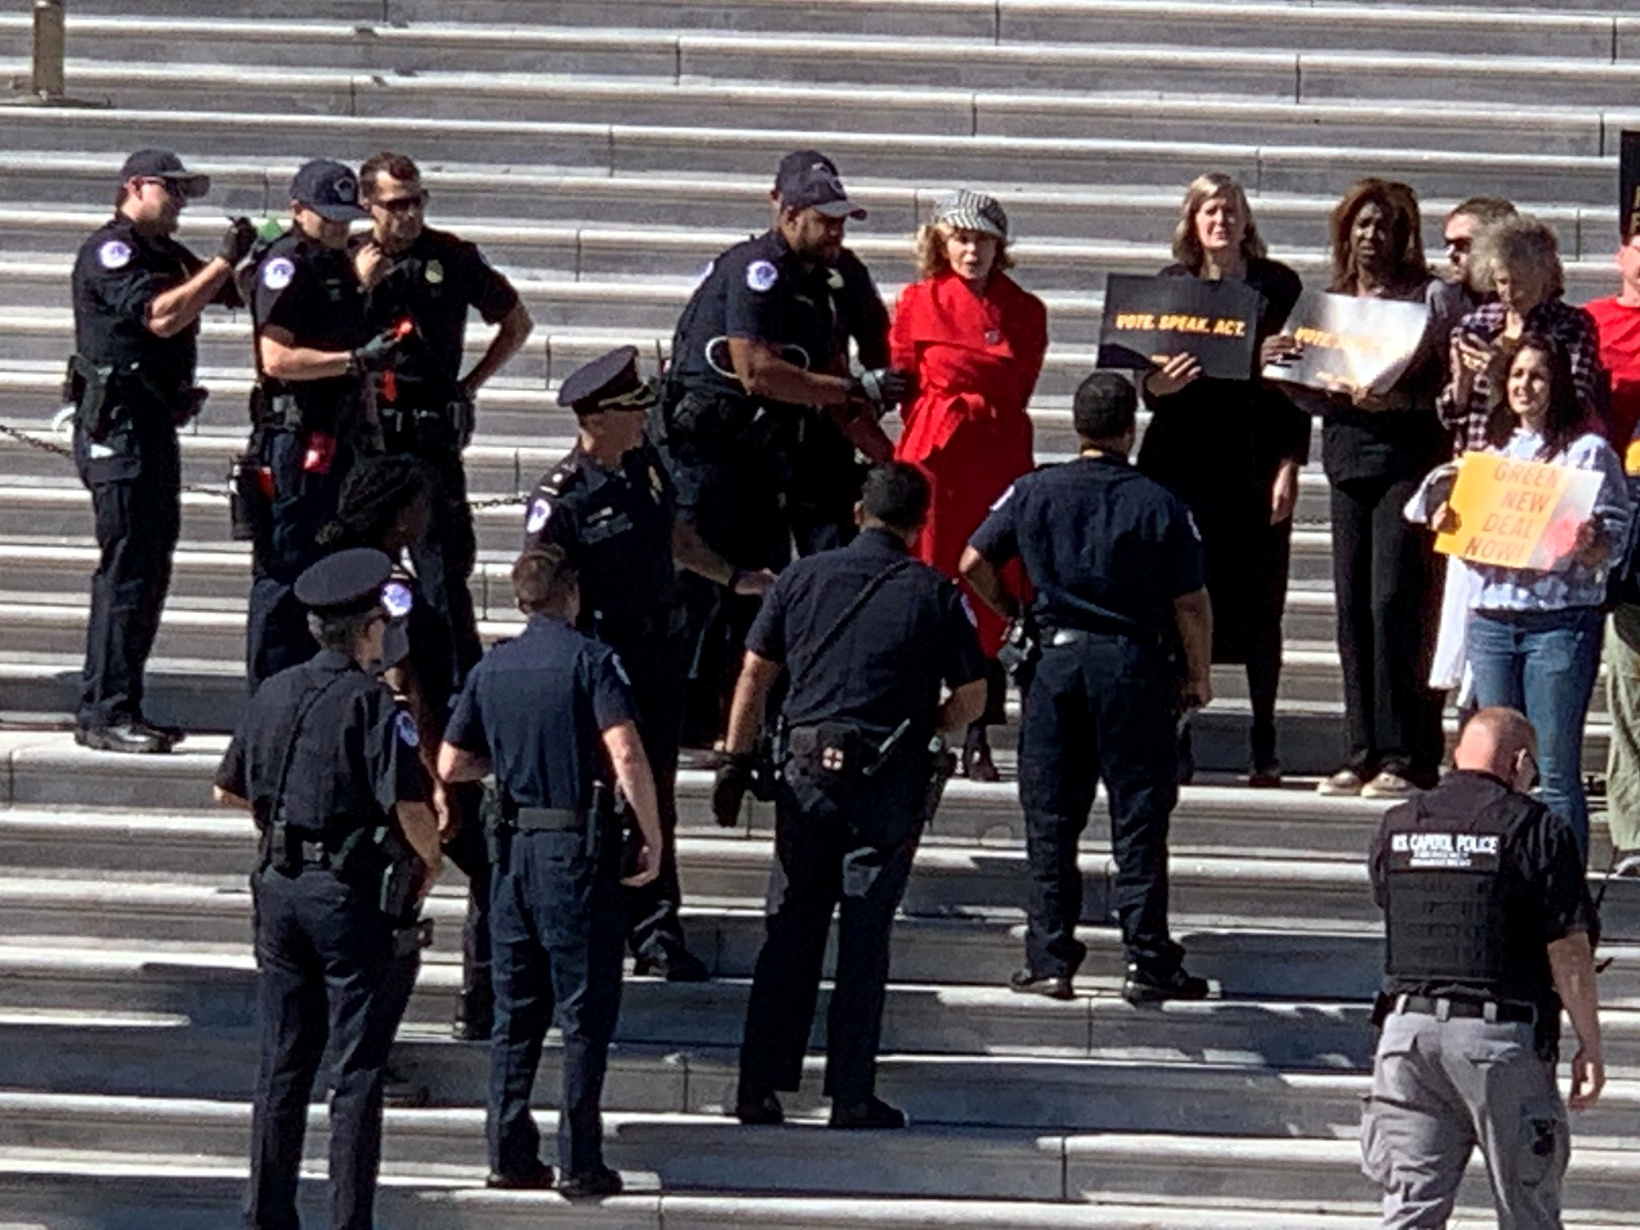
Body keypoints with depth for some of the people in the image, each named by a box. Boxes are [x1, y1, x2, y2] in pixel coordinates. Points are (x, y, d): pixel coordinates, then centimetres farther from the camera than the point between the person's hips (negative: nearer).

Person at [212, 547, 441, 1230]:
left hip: (280, 888, 6)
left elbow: (228, 790, 18)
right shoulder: (372, 704, -13)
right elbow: (410, 804, -20)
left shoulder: (273, 695, 7)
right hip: (354, 898, -6)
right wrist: (430, 860, -1)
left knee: (283, 1065, 13)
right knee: (357, 1071, -1)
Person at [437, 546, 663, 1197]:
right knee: (585, 1012, 0)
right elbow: (626, 756, -20)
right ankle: (579, 1163, -1)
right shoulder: (591, 660, -9)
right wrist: (653, 838, -12)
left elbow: (451, 765, 12)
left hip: (516, 846, 5)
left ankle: (510, 1154, 11)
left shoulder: (491, 668, 8)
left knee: (516, 1010, 12)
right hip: (579, 847, -5)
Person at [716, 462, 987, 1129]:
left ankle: (759, 1087, 6)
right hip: (889, 777, -2)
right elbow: (972, 698, 3)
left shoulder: (801, 578, 6)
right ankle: (851, 1095, 2)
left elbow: (753, 677, 6)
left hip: (806, 771, 2)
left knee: (789, 934, 8)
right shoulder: (933, 593, 1)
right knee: (865, 937, 2)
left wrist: (736, 762, 12)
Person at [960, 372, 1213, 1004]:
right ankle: (1147, 962, 2)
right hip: (1135, 665, -2)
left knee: (1050, 822, 8)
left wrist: (1013, 614, 19)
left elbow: (975, 563, 3)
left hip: (1057, 661, 2)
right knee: (1138, 822, 3)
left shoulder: (1034, 491, 0)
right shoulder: (1158, 504, -6)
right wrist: (1198, 674, 7)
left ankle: (1049, 961, 6)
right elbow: (1191, 601, -6)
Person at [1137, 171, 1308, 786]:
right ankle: (1176, 743, 4)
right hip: (1183, 458, 1)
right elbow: (1148, 377, 8)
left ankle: (1265, 747, 7)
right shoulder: (1172, 284, 8)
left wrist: (1289, 466, -4)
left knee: (1259, 604, 0)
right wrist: (1156, 384, -16)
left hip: (1255, 462, -1)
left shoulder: (1277, 285, 4)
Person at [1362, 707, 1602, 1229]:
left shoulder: (1396, 828, 8)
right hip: (1501, 1035, -4)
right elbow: (1569, 951, -8)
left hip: (1409, 1024, 4)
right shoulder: (1537, 830, -7)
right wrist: (1590, 1046, -3)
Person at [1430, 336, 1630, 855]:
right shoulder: (1493, 447, 16)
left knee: (1556, 768, -5)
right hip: (1489, 615, 5)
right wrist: (1447, 525, 1)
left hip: (1560, 620, -5)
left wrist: (1587, 546, -25)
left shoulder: (1588, 450, -1)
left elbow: (1610, 546, -4)